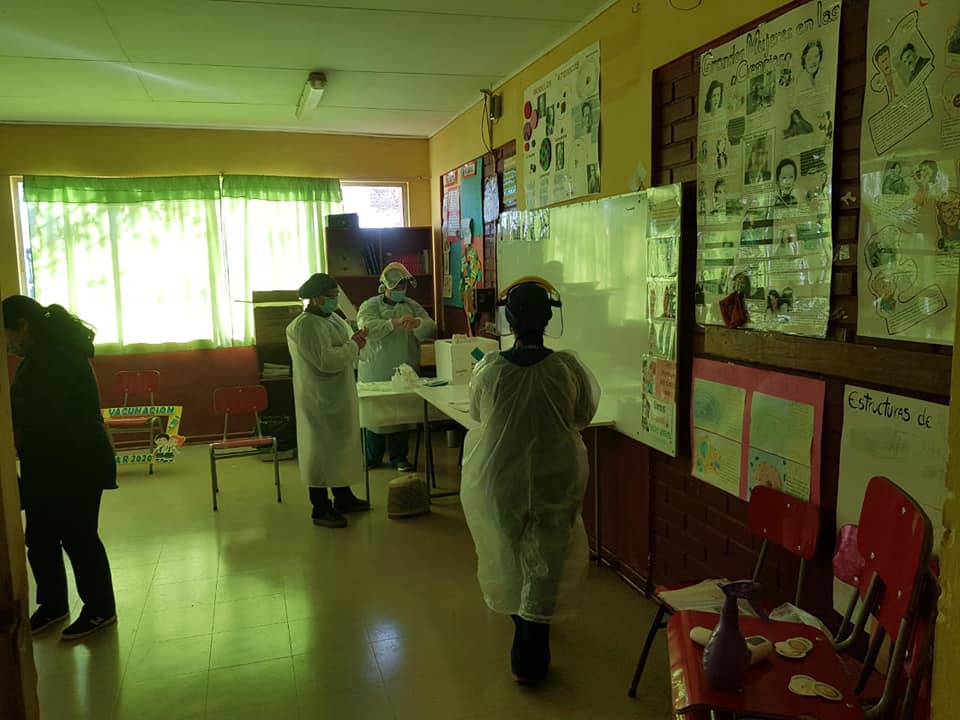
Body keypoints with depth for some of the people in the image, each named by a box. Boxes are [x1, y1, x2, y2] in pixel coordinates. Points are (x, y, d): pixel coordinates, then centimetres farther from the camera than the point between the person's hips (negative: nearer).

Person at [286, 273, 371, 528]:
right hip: (319, 399, -9)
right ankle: (320, 509, 9)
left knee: (342, 445, 17)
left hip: (341, 394, 9)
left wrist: (356, 342, -6)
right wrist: (353, 346, -16)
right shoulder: (304, 325, -18)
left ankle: (343, 497, 31)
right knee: (321, 449, -1)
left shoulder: (334, 318, 11)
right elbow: (325, 360, -27)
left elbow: (346, 353, 16)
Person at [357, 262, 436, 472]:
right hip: (375, 374, -2)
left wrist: (417, 323, -28)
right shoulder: (370, 306, -1)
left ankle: (399, 456, 23)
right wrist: (395, 323, -34)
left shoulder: (412, 306, 9)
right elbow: (367, 328, -22)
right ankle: (372, 458, 22)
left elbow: (430, 330, -5)